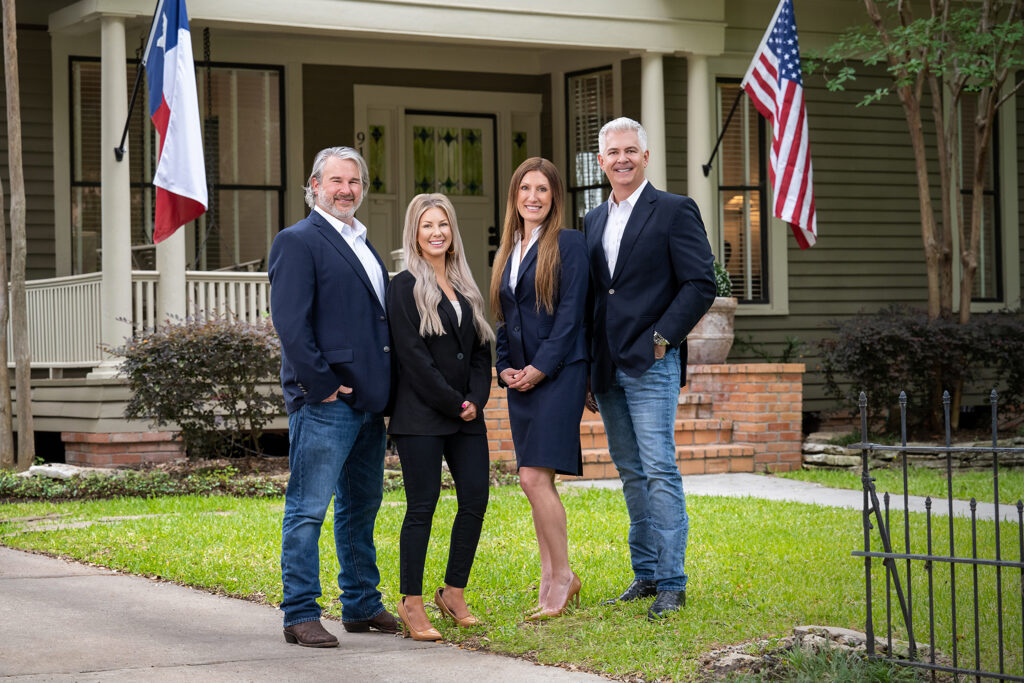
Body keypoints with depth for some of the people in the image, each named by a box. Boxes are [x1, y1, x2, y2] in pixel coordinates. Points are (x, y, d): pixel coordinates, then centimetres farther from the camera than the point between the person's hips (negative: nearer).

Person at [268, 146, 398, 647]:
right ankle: (300, 615, -1)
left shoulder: (363, 245, 20)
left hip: (367, 401, 9)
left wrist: (384, 391, 14)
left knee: (361, 506, 15)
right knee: (308, 511, -5)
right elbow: (289, 321, -15)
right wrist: (320, 385, -18)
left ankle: (362, 606, 24)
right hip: (325, 403, -9)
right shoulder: (298, 242, -7)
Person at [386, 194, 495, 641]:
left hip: (466, 415, 6)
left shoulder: (464, 287, 15)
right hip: (421, 415, -6)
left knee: (476, 498, 1)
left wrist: (476, 399, -2)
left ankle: (454, 593, 15)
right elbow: (413, 356, -11)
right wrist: (453, 403, -11)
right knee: (422, 505, -5)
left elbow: (481, 348, 13)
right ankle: (412, 605, 2)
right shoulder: (405, 287, -4)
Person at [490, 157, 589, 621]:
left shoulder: (568, 244, -4)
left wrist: (540, 367, -15)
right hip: (521, 378, 7)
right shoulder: (508, 251, 17)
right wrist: (504, 366, 3)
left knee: (535, 477, -14)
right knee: (535, 483, 7)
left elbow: (571, 313, -11)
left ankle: (563, 575, -2)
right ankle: (550, 583, 13)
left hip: (558, 374, -7)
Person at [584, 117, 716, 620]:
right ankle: (645, 573, 18)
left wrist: (662, 338, -13)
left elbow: (701, 284, -8)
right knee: (630, 473, 11)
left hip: (651, 365, -7)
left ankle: (671, 583, -7)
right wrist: (589, 366, 13)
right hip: (607, 370, 7)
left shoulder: (675, 211, -3)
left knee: (660, 470, -10)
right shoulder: (593, 221, 17)